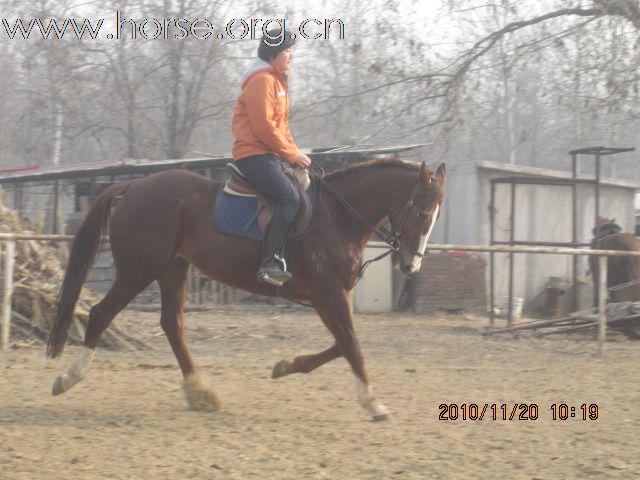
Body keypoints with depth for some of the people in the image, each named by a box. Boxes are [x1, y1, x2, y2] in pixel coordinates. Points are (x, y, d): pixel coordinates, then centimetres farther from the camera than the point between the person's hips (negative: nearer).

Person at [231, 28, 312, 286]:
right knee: (290, 197, -25)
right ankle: (269, 263, -29)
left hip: (270, 155, 11)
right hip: (254, 153, -11)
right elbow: (264, 127, -19)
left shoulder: (278, 81, 21)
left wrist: (295, 154, 7)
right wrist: (292, 155, -13)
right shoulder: (262, 80, -11)